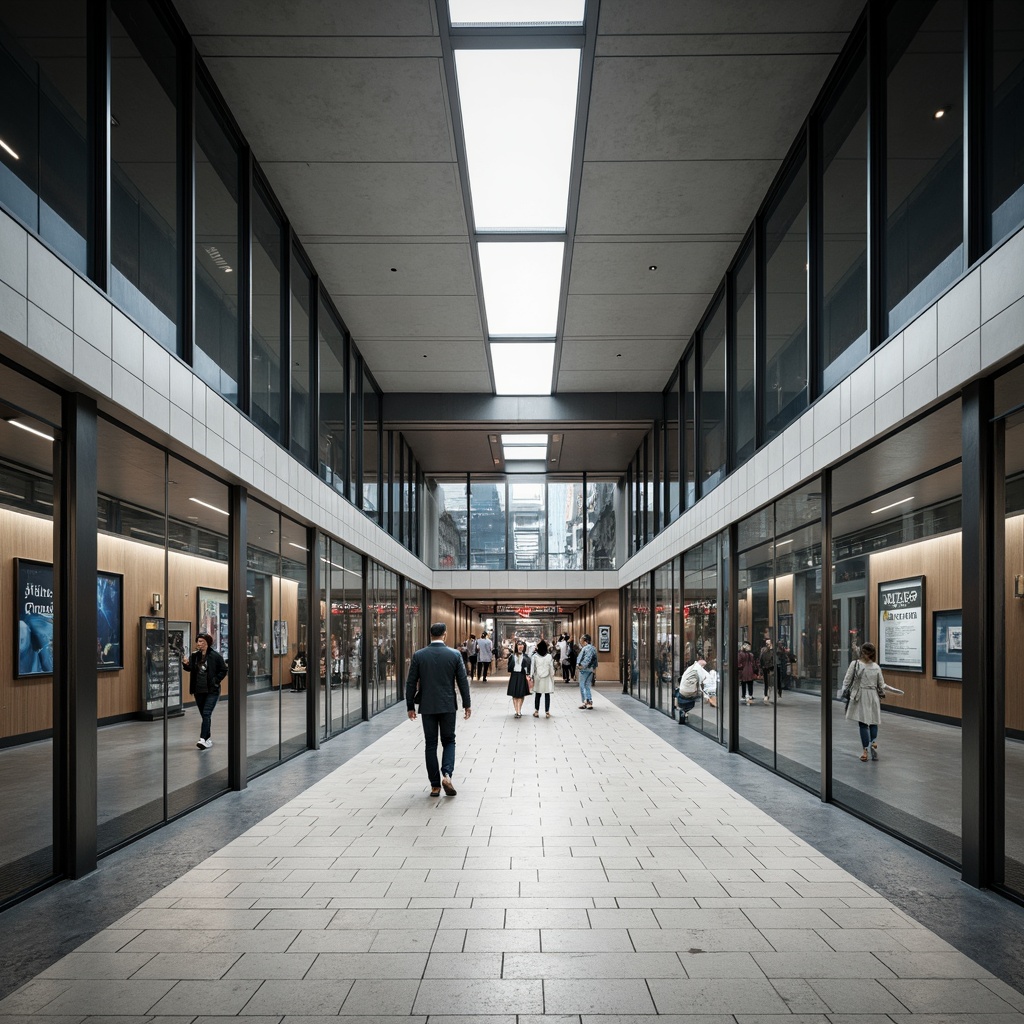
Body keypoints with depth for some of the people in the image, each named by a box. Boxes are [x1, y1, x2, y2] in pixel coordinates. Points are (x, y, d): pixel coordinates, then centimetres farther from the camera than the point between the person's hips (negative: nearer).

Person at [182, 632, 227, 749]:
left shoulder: (215, 656, -8)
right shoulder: (194, 655, 5)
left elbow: (224, 670, -2)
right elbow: (190, 669, -2)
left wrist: (215, 681, -10)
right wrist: (186, 664, -23)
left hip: (212, 691, -5)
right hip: (198, 690, 5)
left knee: (206, 714, -14)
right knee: (204, 715, 13)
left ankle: (203, 739, -21)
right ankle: (207, 739, 22)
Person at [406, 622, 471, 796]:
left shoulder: (418, 655, -3)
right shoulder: (455, 655, -4)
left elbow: (411, 683, -1)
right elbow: (463, 681, -2)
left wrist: (410, 706, 8)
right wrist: (466, 705, 7)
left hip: (427, 706, 0)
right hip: (448, 706, 0)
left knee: (430, 745, 8)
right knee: (449, 741, 13)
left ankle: (435, 785, 9)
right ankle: (447, 774, -9)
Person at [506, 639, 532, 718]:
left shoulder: (526, 656, 2)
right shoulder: (512, 656, 6)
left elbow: (528, 667, -2)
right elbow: (509, 665, 8)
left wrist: (527, 675, -12)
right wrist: (509, 673, -3)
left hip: (522, 676, -2)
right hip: (514, 675, 2)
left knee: (521, 694, -2)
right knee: (514, 694, 1)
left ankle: (519, 711, 0)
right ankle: (516, 711, 4)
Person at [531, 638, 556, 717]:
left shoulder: (535, 656, -7)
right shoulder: (549, 656, -8)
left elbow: (532, 668, -4)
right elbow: (551, 668, -4)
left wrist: (532, 677, 5)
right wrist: (552, 678, 6)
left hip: (538, 678, 1)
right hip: (547, 678, -1)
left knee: (537, 695, 11)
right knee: (547, 695, 4)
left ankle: (536, 711, 14)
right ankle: (547, 712, 4)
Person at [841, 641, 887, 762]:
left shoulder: (855, 664, -11)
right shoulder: (876, 667, -2)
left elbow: (847, 680, -8)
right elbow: (881, 685, 5)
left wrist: (845, 692, 4)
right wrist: (882, 694, 21)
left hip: (860, 697, -2)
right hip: (873, 696, 2)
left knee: (862, 723, 2)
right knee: (873, 721, 16)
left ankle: (865, 751, 0)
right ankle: (874, 742, -7)